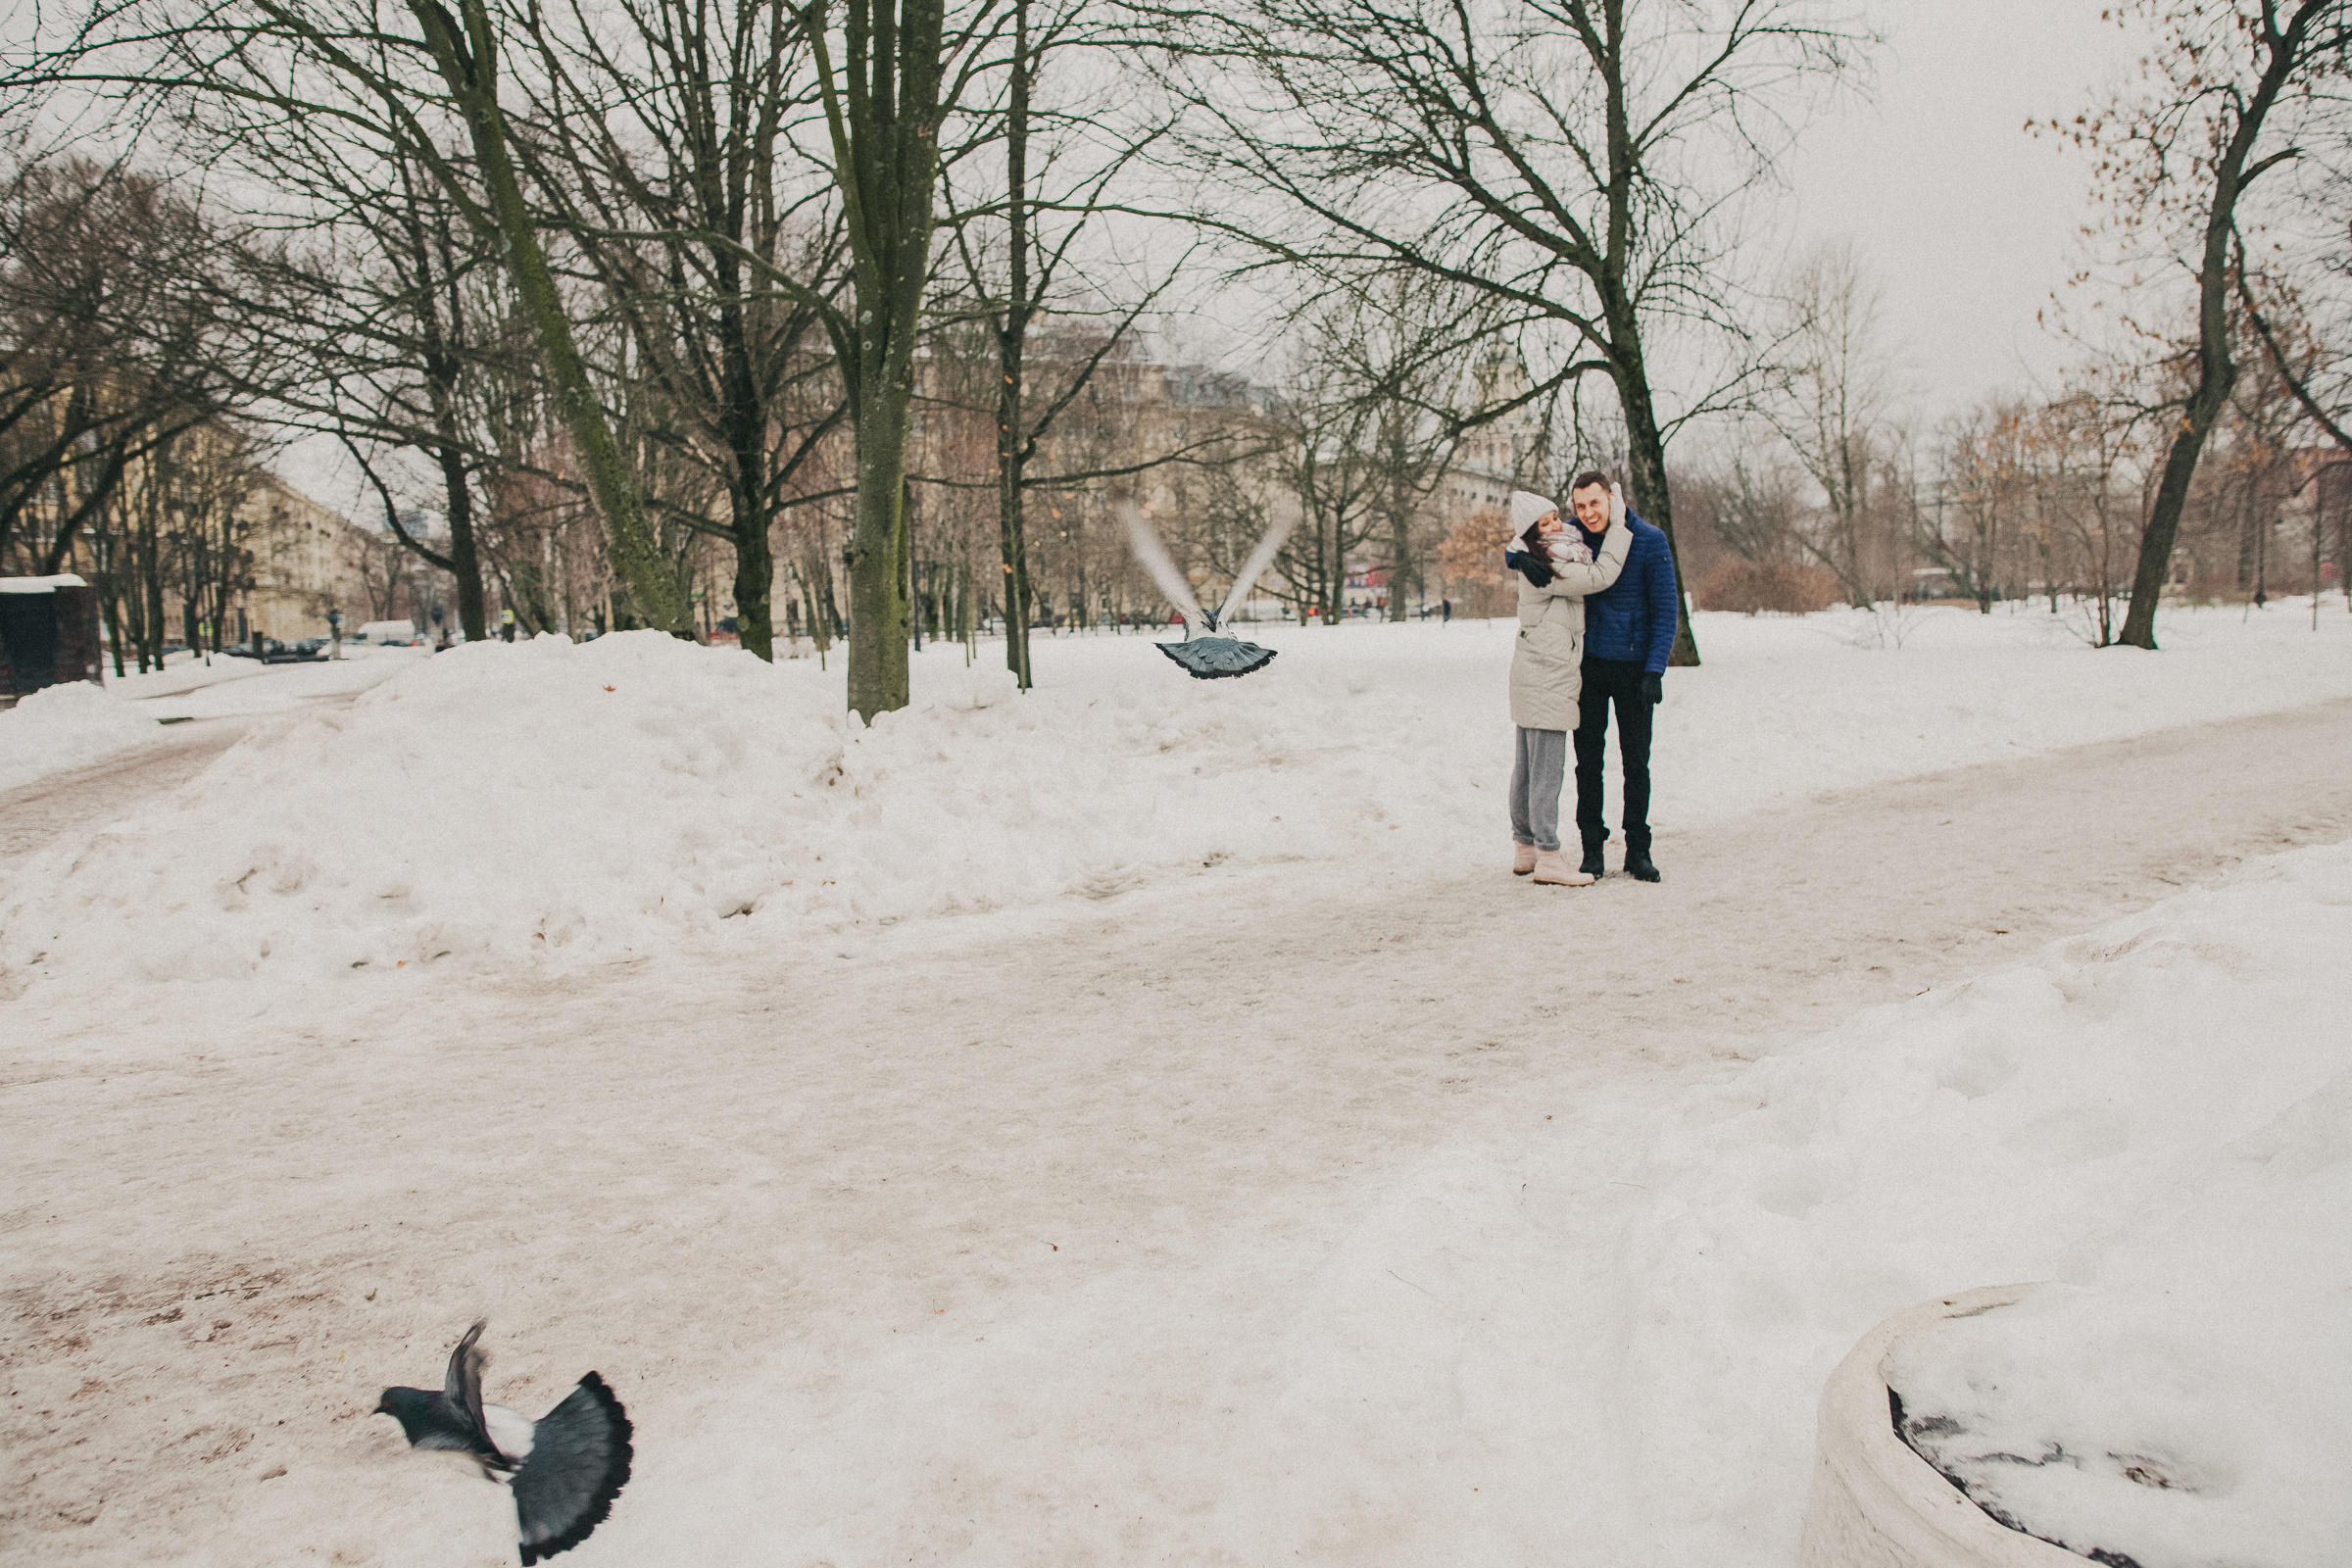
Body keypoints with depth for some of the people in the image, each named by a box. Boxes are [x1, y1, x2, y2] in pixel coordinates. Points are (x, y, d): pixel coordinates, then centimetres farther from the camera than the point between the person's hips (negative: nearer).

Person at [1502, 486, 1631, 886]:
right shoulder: (1545, 568, -16)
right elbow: (1600, 576, -16)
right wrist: (1617, 522, -9)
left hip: (1531, 671, 10)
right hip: (1547, 676, -10)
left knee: (1527, 764, 13)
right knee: (1547, 767, -7)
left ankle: (1524, 847, 21)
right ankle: (1548, 857, -5)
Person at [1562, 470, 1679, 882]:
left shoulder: (1649, 540, -8)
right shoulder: (1573, 537, -1)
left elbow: (1666, 608, -7)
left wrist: (1655, 670, -15)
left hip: (1633, 667, -2)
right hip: (1587, 665, 2)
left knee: (1636, 760, 5)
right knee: (1588, 759, 5)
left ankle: (1638, 851, 15)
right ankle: (1592, 850, 15)